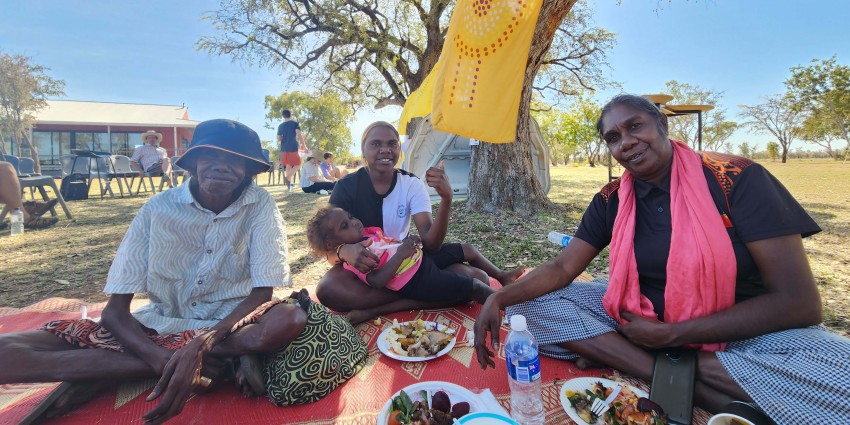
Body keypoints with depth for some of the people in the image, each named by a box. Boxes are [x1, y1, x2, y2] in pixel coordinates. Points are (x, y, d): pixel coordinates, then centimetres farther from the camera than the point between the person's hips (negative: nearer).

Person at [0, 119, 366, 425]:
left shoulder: (260, 206, -11)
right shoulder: (158, 208, -9)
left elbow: (262, 294, -14)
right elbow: (115, 310, -10)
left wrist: (202, 344, -31)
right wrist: (165, 361, -29)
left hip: (233, 324, 1)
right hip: (159, 324, 0)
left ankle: (97, 376, -19)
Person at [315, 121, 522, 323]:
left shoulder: (412, 184, -6)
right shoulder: (346, 187, -10)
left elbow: (431, 244, -19)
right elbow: (329, 250, -12)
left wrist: (446, 199, -35)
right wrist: (344, 251, -37)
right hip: (361, 271, -1)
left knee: (475, 278, -20)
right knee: (327, 288, -38)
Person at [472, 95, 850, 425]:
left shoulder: (737, 179, -13)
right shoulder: (610, 201, -2)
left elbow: (800, 302, -15)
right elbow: (562, 269, -5)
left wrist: (671, 335, -19)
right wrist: (500, 298, -23)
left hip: (743, 332, -2)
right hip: (639, 321, 3)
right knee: (534, 305, -14)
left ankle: (618, 358, -22)